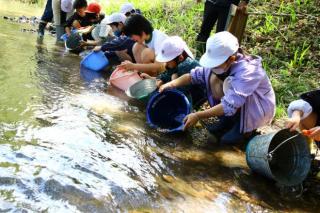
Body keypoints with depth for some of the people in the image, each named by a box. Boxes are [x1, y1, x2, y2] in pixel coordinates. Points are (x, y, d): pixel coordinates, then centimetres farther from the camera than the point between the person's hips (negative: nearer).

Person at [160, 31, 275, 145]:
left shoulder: (248, 71, -35)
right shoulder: (224, 63, -14)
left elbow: (229, 106, -40)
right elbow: (194, 75, -7)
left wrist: (198, 116, -37)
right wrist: (171, 84, -21)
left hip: (261, 109, -6)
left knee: (229, 83, -32)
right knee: (213, 78, -15)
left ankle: (245, 129, -10)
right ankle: (230, 119, 2)